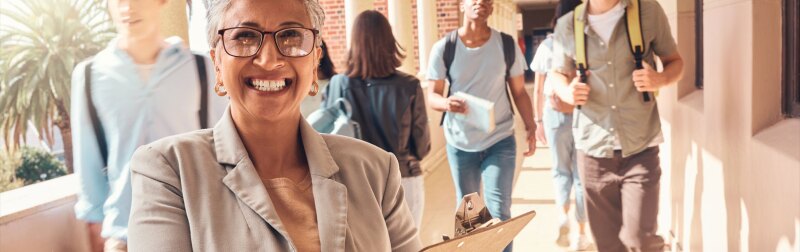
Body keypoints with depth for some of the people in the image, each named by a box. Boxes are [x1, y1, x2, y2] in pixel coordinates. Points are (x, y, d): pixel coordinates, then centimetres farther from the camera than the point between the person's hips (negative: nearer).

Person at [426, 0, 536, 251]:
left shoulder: (507, 44, -7)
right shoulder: (443, 48, -9)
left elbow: (519, 92, 0)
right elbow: (433, 95, -7)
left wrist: (530, 127, -12)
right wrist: (446, 103, -29)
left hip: (500, 140, -1)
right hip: (460, 142, 1)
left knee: (498, 210, -5)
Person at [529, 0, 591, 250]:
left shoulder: (547, 45, 0)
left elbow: (538, 90, 3)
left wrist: (538, 120, 10)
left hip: (555, 114, 1)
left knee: (561, 169, 20)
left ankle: (563, 214, 0)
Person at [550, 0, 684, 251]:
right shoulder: (567, 26, 1)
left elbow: (675, 61, 8)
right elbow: (558, 74, 15)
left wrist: (660, 79, -15)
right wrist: (567, 92, -8)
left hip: (640, 147, -1)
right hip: (593, 148, 1)